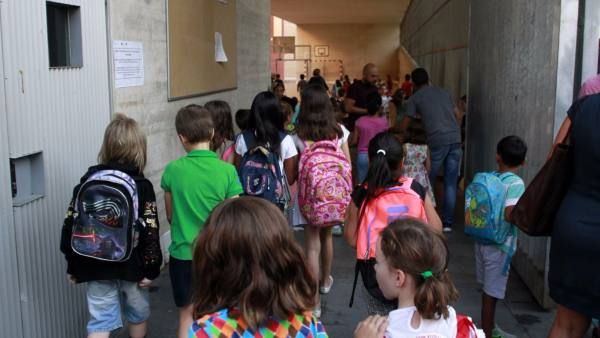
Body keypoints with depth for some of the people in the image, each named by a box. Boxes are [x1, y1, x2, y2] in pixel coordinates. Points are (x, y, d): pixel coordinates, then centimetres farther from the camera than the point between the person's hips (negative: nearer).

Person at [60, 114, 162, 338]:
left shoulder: (87, 182, -1)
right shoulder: (142, 186, -11)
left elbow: (71, 225, 1)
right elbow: (150, 232, -15)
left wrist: (72, 265, 10)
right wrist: (151, 268, -6)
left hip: (96, 266, 2)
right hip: (132, 266, -2)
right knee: (137, 315, 21)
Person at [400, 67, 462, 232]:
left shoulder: (415, 98, 6)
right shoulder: (444, 92, 19)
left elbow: (403, 126, 6)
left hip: (437, 142, -4)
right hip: (455, 139, 4)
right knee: (451, 184, 8)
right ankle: (448, 223, 11)